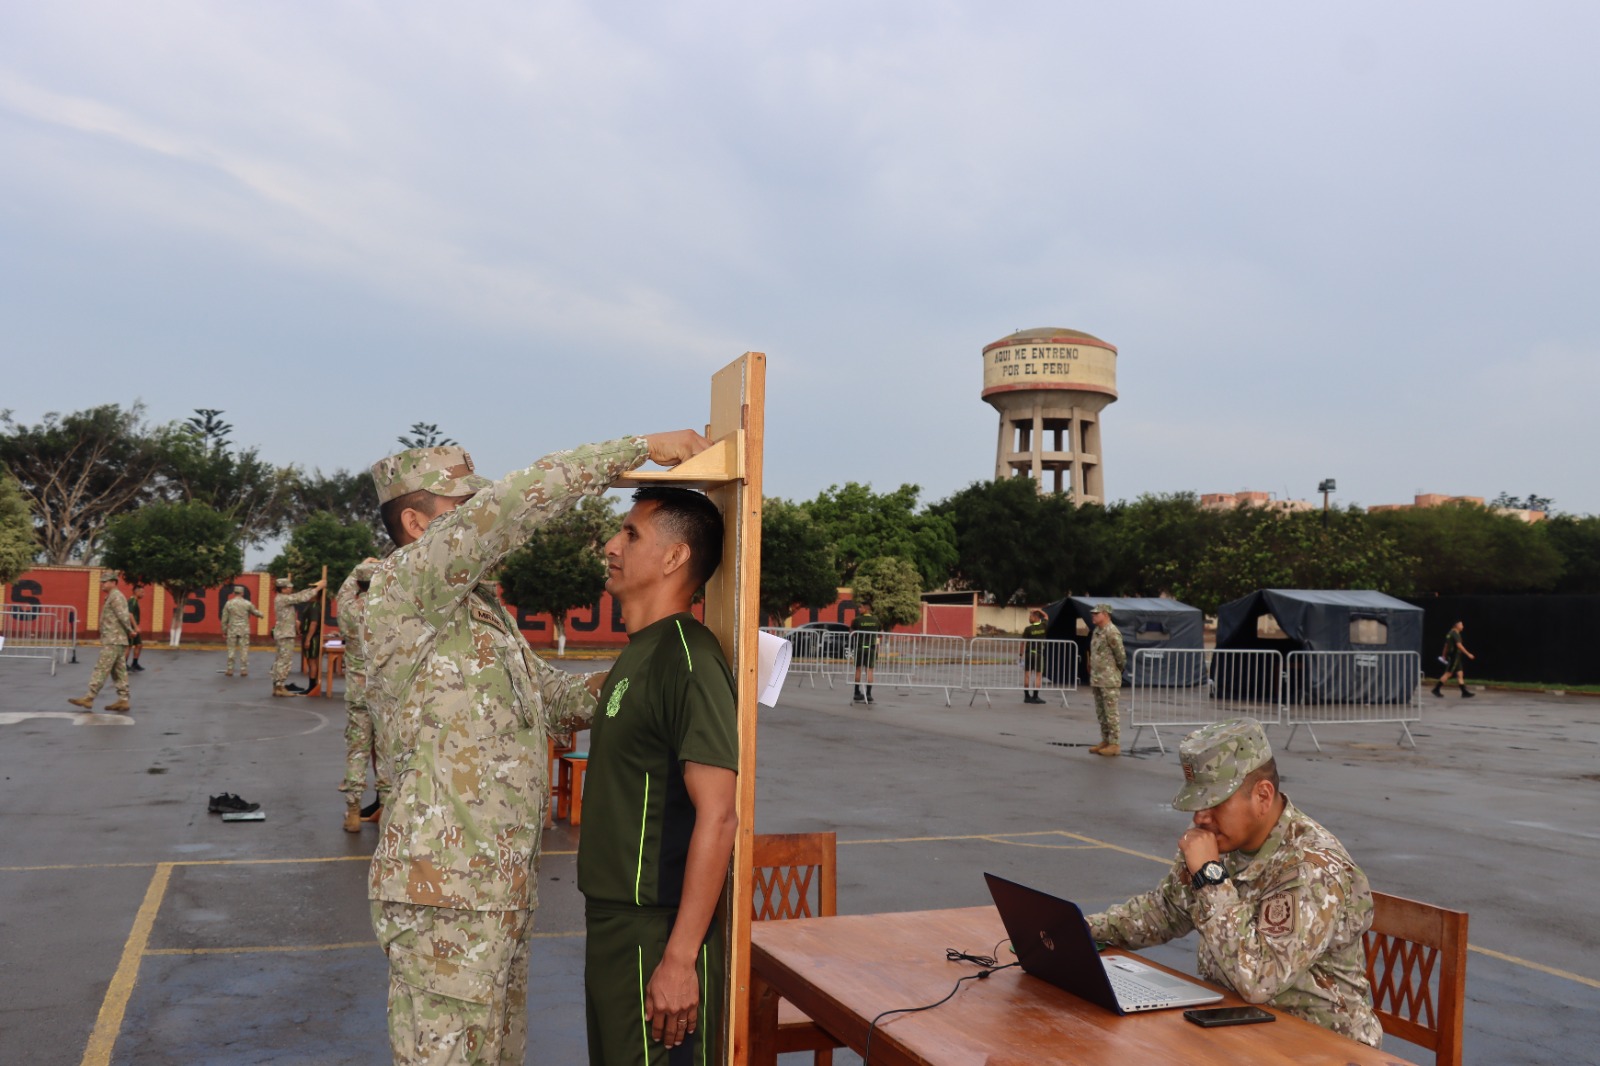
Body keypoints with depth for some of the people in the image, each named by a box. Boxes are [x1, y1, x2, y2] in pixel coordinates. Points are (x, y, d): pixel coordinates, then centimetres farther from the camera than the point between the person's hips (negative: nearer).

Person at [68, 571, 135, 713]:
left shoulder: (116, 596, -12)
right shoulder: (112, 597, 20)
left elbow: (123, 616, -20)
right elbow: (125, 616, 21)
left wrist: (130, 631, -9)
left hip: (113, 641, -10)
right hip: (115, 641, 10)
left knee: (101, 669, -8)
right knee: (118, 671, 8)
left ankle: (89, 698, -7)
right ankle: (123, 700, 8)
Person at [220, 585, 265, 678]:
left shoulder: (228, 603, -3)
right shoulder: (247, 603, -4)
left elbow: (224, 619, 1)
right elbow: (255, 612, 9)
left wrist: (224, 630, 11)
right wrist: (262, 614, 31)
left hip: (232, 629, 1)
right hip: (244, 630, -1)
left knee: (231, 650, 7)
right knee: (244, 650, 4)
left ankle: (230, 670, 9)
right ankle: (243, 670, 4)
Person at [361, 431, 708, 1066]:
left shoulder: (485, 615, 18)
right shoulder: (401, 590, -11)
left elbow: (562, 697, 22)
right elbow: (516, 501, -22)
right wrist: (641, 447, -17)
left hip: (500, 891, 9)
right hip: (444, 893, -9)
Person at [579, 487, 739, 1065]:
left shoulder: (687, 656, -19)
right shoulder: (637, 652, 11)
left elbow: (717, 817, -24)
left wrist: (679, 958, -24)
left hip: (657, 934, -9)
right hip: (613, 924, 9)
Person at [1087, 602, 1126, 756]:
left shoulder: (1112, 632, -15)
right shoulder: (1097, 631, 14)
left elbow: (1121, 655, -13)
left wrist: (1118, 670, 0)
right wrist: (1092, 675, 15)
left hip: (1109, 680, -9)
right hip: (1097, 679, 9)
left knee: (1111, 713, -5)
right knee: (1101, 712, 13)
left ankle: (1115, 744, 0)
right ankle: (1105, 741, 21)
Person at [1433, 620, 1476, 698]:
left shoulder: (1450, 633, 15)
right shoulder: (1455, 634, -14)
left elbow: (1446, 645, 21)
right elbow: (1459, 645, -23)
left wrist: (1444, 656, 27)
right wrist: (1468, 654, -23)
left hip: (1454, 657, 10)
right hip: (1454, 656, -10)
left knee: (1460, 674, 9)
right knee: (1448, 674, -6)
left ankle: (1464, 691, 9)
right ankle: (1436, 689, -4)